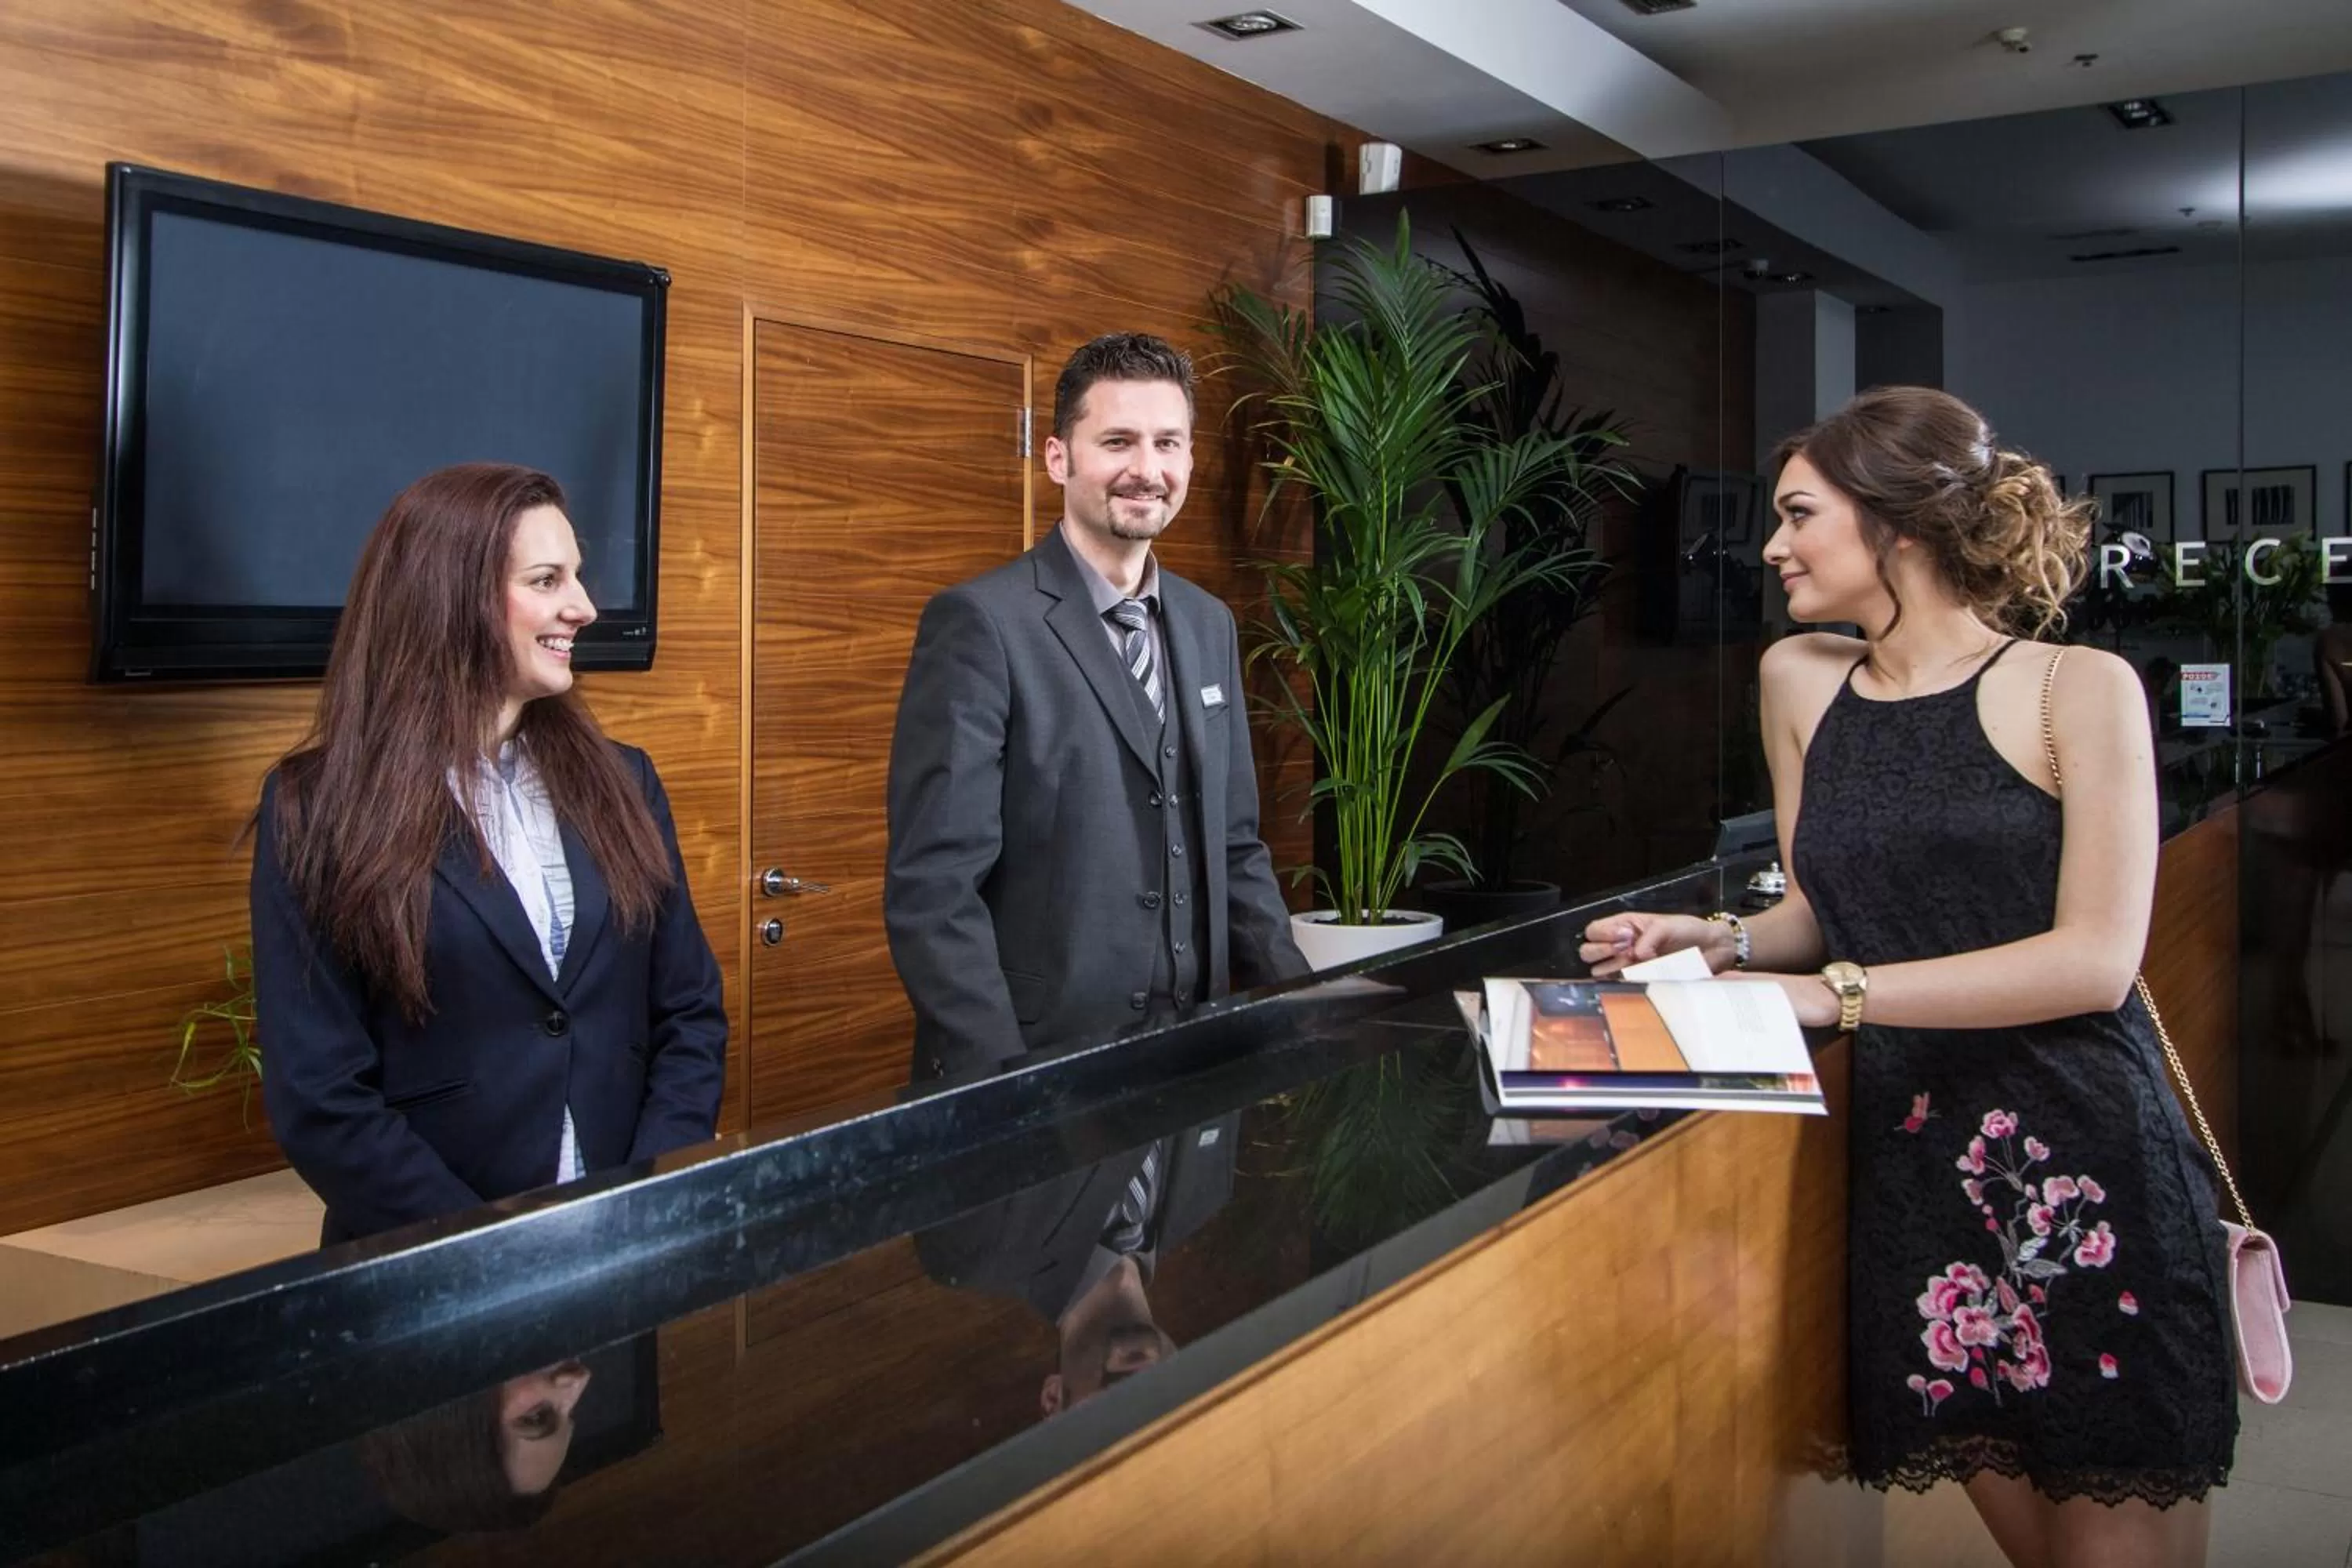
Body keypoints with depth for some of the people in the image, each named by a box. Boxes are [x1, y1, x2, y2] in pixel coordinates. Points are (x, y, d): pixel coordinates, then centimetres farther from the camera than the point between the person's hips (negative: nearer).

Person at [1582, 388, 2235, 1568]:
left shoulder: (2078, 687, -5)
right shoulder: (1801, 681, 9)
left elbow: (2096, 960, -13)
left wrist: (1837, 993, -17)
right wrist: (1724, 942, -1)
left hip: (2080, 1161, -4)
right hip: (1908, 1162, 4)